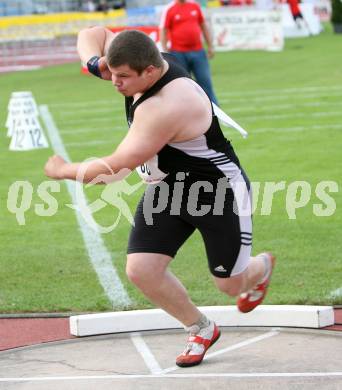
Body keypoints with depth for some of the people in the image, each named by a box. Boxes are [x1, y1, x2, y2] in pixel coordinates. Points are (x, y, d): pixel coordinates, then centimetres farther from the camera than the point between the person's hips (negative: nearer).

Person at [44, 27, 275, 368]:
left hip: (219, 191, -8)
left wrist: (64, 170, -17)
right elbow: (92, 34, 7)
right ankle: (201, 331, 15)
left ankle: (261, 267, 46)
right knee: (140, 270, -8)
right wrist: (95, 62, -16)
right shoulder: (139, 60, -11)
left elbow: (116, 169, -32)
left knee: (230, 284, 7)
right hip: (166, 190, 8)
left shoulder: (167, 107, -37)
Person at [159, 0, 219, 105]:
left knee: (206, 82, 1)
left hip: (198, 52, 3)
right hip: (179, 53, -3)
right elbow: (163, 32, -5)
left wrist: (210, 46, 13)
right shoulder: (169, 10, -3)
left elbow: (204, 26, 16)